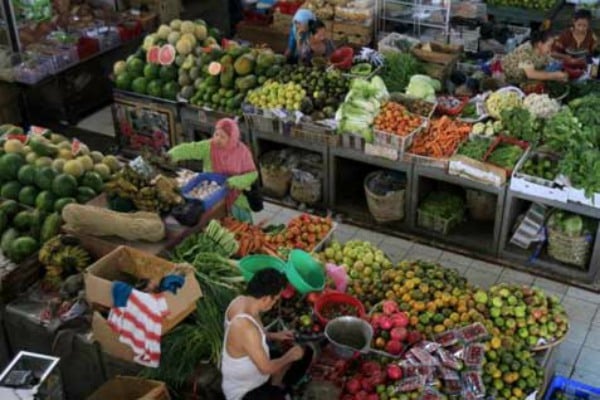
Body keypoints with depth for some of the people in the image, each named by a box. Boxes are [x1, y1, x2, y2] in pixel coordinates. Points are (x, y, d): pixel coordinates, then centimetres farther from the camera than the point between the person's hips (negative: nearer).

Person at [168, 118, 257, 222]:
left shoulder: (242, 151, -14)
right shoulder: (209, 146, -14)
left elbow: (252, 174, -12)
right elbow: (190, 149, -28)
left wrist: (234, 182, -27)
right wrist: (173, 155, -46)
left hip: (234, 199, 0)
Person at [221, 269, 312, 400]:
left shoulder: (240, 301, -10)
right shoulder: (246, 328, -37)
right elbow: (266, 368, -25)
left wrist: (273, 336, 6)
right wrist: (289, 356, -9)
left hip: (251, 374, 9)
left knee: (305, 354, 11)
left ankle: (275, 389, 15)